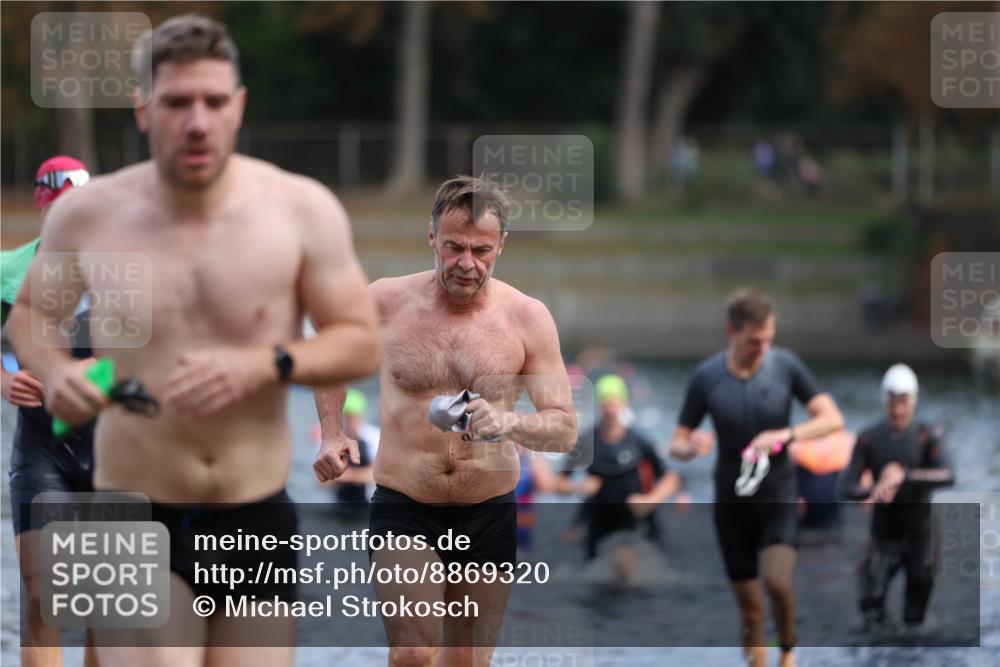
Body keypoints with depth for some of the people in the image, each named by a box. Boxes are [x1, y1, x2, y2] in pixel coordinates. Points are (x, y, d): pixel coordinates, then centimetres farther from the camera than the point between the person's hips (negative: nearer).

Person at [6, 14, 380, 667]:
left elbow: (361, 343, -2)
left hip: (258, 521, 2)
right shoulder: (88, 214, -3)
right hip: (136, 523, -2)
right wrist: (53, 369, -10)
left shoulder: (301, 210, -5)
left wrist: (262, 366, -21)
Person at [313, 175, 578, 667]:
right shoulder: (385, 302, -5)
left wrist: (509, 423, -28)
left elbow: (564, 427, -7)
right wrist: (331, 436, 4)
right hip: (404, 511, -2)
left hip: (489, 515, 2)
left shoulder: (527, 318, -5)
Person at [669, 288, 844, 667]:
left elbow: (832, 419, -11)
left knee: (777, 580, -23)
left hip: (778, 498, -1)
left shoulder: (785, 366, -9)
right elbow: (676, 444, -3)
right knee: (750, 608, 4)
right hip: (731, 504, 1)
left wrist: (786, 435, -28)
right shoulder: (706, 377, -9)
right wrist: (691, 448, -28)